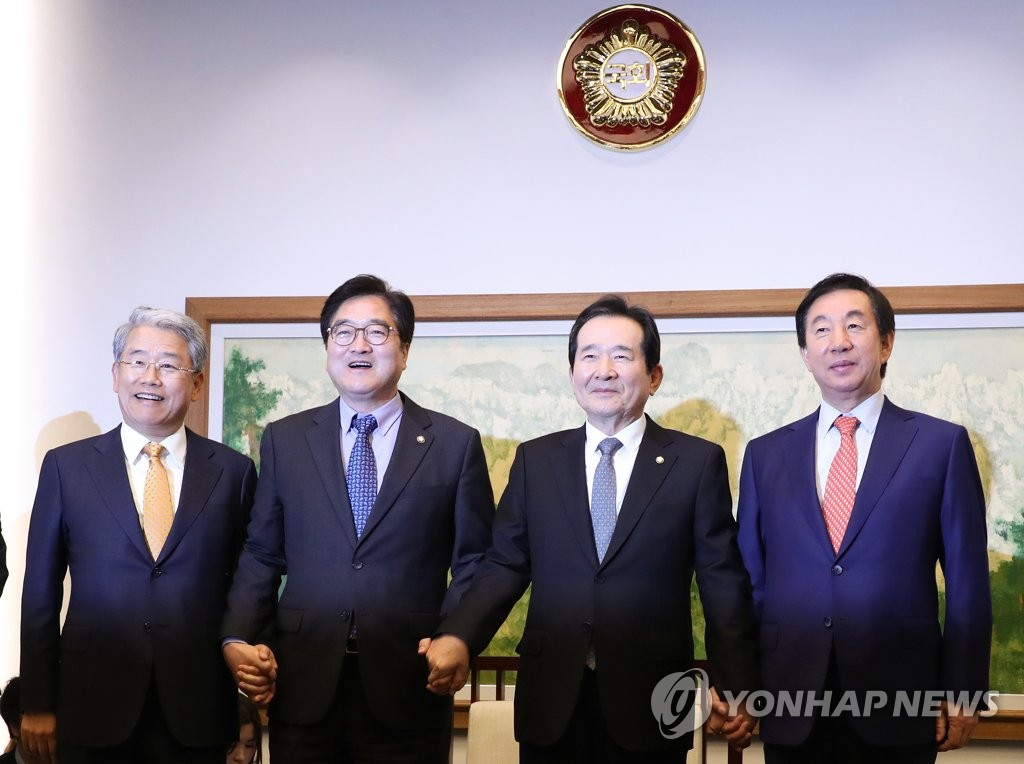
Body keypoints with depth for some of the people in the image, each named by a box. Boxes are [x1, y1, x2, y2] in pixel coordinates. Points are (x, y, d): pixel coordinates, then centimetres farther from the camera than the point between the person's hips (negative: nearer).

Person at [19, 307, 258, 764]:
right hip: (93, 708, 0)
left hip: (198, 713, 0)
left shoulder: (234, 471, 2)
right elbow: (41, 592, 3)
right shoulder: (66, 466, 1)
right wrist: (37, 704, 2)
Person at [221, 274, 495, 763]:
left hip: (408, 690, -1)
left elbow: (474, 561, 3)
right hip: (301, 687, 2)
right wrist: (237, 638, -4)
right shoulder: (284, 439, 8)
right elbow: (261, 554, 9)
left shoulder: (456, 443, 3)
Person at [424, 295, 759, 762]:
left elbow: (723, 583, -1)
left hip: (651, 701, -1)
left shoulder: (698, 461, 1)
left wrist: (735, 688, -8)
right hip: (551, 700, 2)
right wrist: (458, 637, -13)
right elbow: (506, 565, 4)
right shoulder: (535, 459, 6)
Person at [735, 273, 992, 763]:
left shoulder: (941, 444, 0)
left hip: (900, 704, -2)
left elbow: (967, 582, 1)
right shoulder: (765, 454, 7)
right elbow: (748, 581, 8)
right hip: (790, 706, 2)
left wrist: (960, 696, -2)